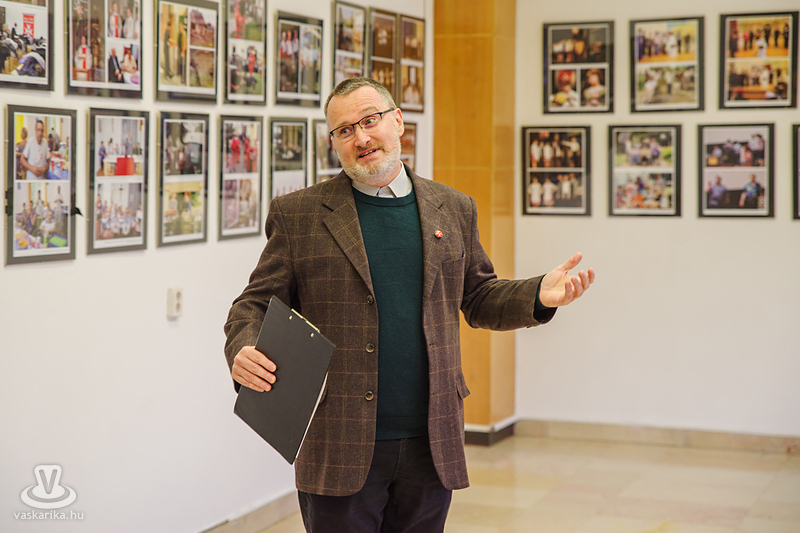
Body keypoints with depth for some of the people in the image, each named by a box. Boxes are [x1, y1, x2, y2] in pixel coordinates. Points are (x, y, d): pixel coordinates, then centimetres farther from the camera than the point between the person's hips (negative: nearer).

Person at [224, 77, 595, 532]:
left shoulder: (454, 209, 9)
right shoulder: (297, 216, 1)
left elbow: (479, 298, 16)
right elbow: (256, 304, 3)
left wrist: (538, 296, -3)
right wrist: (244, 351, -18)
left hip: (432, 444, 3)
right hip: (341, 448, -2)